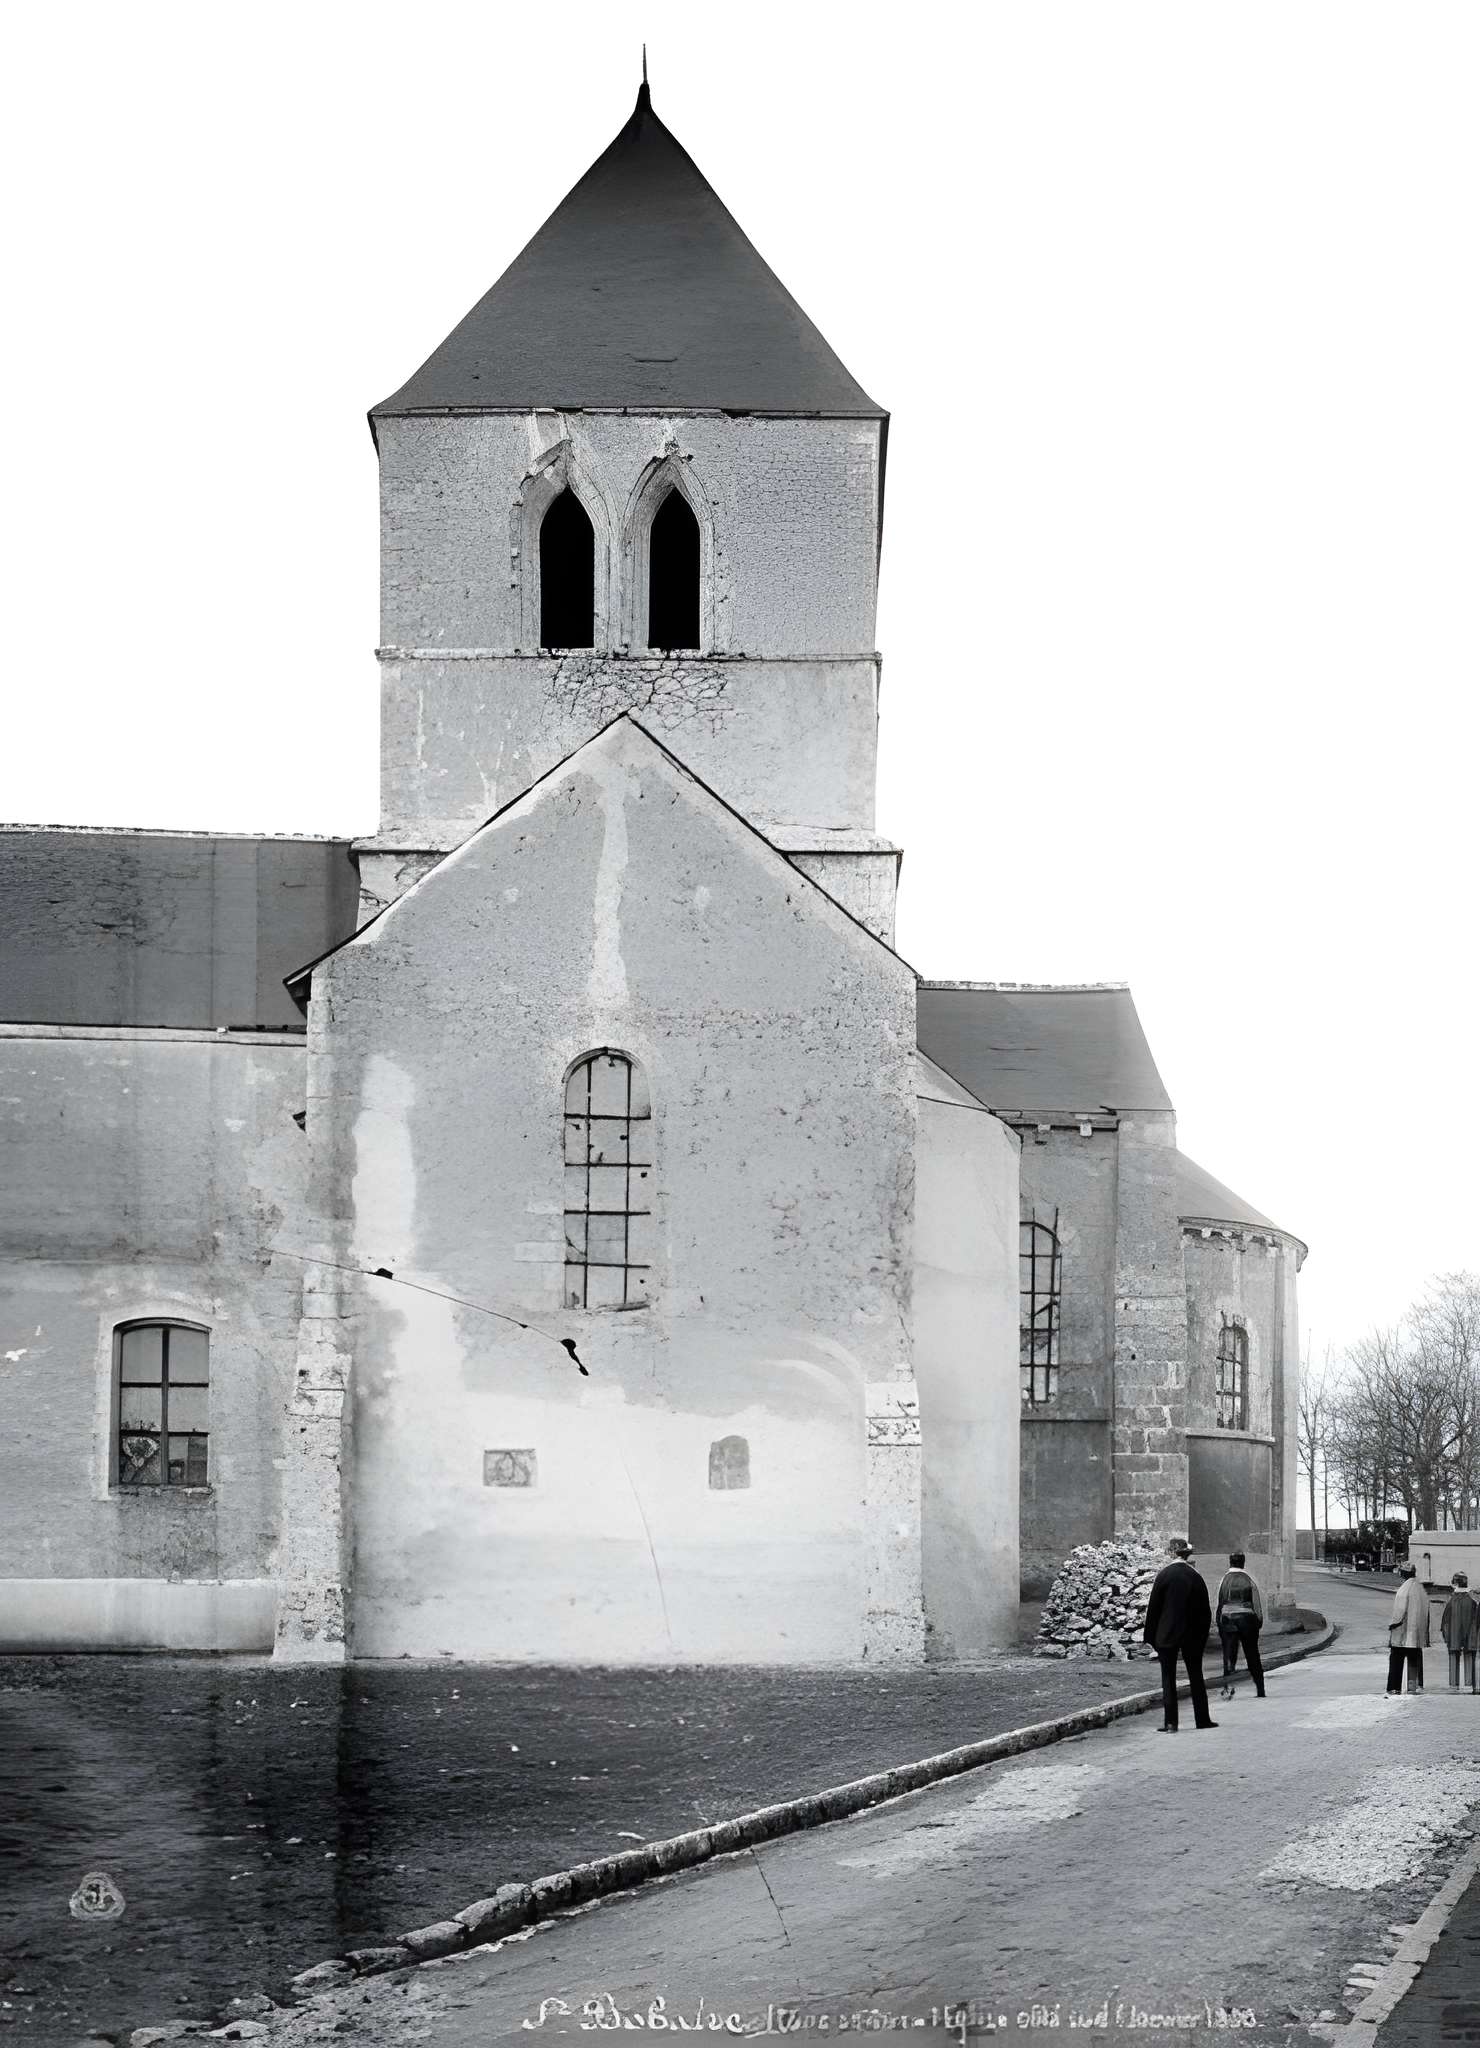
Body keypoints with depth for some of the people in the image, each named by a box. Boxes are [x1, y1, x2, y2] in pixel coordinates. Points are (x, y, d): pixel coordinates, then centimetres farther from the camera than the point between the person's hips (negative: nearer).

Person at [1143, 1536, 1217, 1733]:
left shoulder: (1164, 1574, -10)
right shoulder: (1195, 1576, -2)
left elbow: (1154, 1606, -6)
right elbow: (1204, 1609, 2)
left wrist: (1150, 1635, 2)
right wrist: (1202, 1634, 12)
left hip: (1167, 1635, -2)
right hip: (1192, 1635, 2)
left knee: (1168, 1678, 2)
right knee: (1196, 1676, 14)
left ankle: (1170, 1723, -3)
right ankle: (1202, 1719, 19)